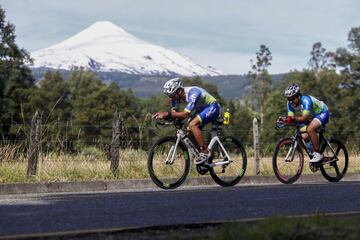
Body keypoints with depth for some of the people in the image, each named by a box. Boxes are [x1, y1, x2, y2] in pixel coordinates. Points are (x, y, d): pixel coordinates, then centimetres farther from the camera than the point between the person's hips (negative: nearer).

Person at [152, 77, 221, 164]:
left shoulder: (192, 93, -35)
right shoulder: (176, 96, -10)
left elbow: (185, 114, -40)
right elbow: (174, 112, -6)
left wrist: (167, 113, -43)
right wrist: (163, 115, -26)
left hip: (212, 107, -9)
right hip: (201, 109, 9)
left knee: (192, 125, -27)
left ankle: (205, 152, -20)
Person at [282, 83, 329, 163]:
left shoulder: (306, 100, -35)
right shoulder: (290, 103, -14)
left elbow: (304, 118, -41)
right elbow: (290, 117, -16)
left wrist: (293, 118, -54)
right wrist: (284, 120, -36)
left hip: (322, 113, -8)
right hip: (311, 117, 8)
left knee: (310, 129, -34)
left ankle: (317, 154, -24)